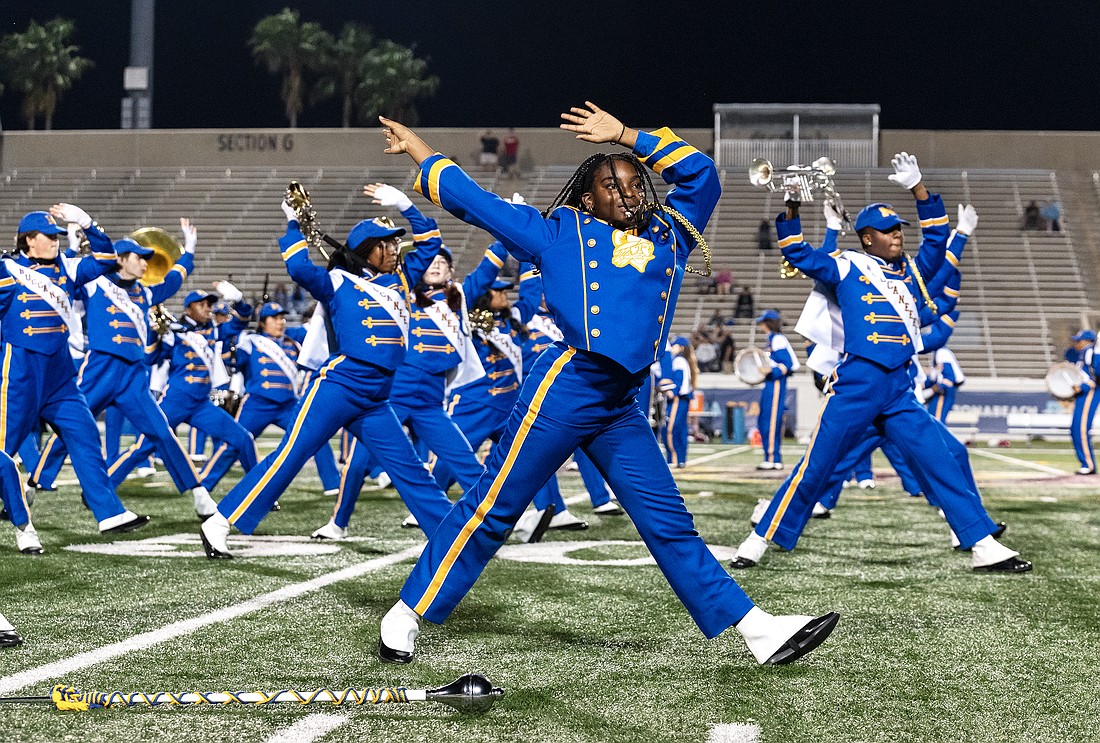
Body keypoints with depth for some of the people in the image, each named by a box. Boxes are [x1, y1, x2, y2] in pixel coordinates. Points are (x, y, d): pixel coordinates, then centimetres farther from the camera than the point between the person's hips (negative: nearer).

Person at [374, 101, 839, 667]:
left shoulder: (667, 237, 21)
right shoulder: (560, 232, 11)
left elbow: (698, 171, 25)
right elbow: (471, 200, 17)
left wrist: (625, 135, 23)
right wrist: (417, 148, 24)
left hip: (623, 409, 5)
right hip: (565, 387, -5)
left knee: (669, 524, 5)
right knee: (492, 507, -2)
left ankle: (759, 631, 1)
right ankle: (407, 614, 8)